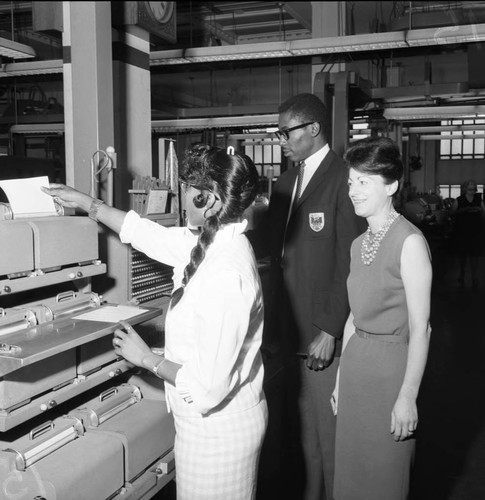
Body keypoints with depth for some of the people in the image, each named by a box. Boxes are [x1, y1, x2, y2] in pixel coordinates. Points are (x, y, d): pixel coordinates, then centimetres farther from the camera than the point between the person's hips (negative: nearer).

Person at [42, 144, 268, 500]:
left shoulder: (225, 274, -30)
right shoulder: (209, 242, -2)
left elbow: (208, 387, -29)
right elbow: (149, 233, 14)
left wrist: (147, 359, -14)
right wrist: (86, 203, 21)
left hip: (216, 429, -8)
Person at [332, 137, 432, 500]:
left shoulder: (409, 241, -15)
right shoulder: (359, 244, 8)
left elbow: (420, 327, -15)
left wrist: (408, 396, -16)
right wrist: (342, 377, 15)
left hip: (391, 364, -7)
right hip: (355, 361, 7)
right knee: (350, 470, 17)